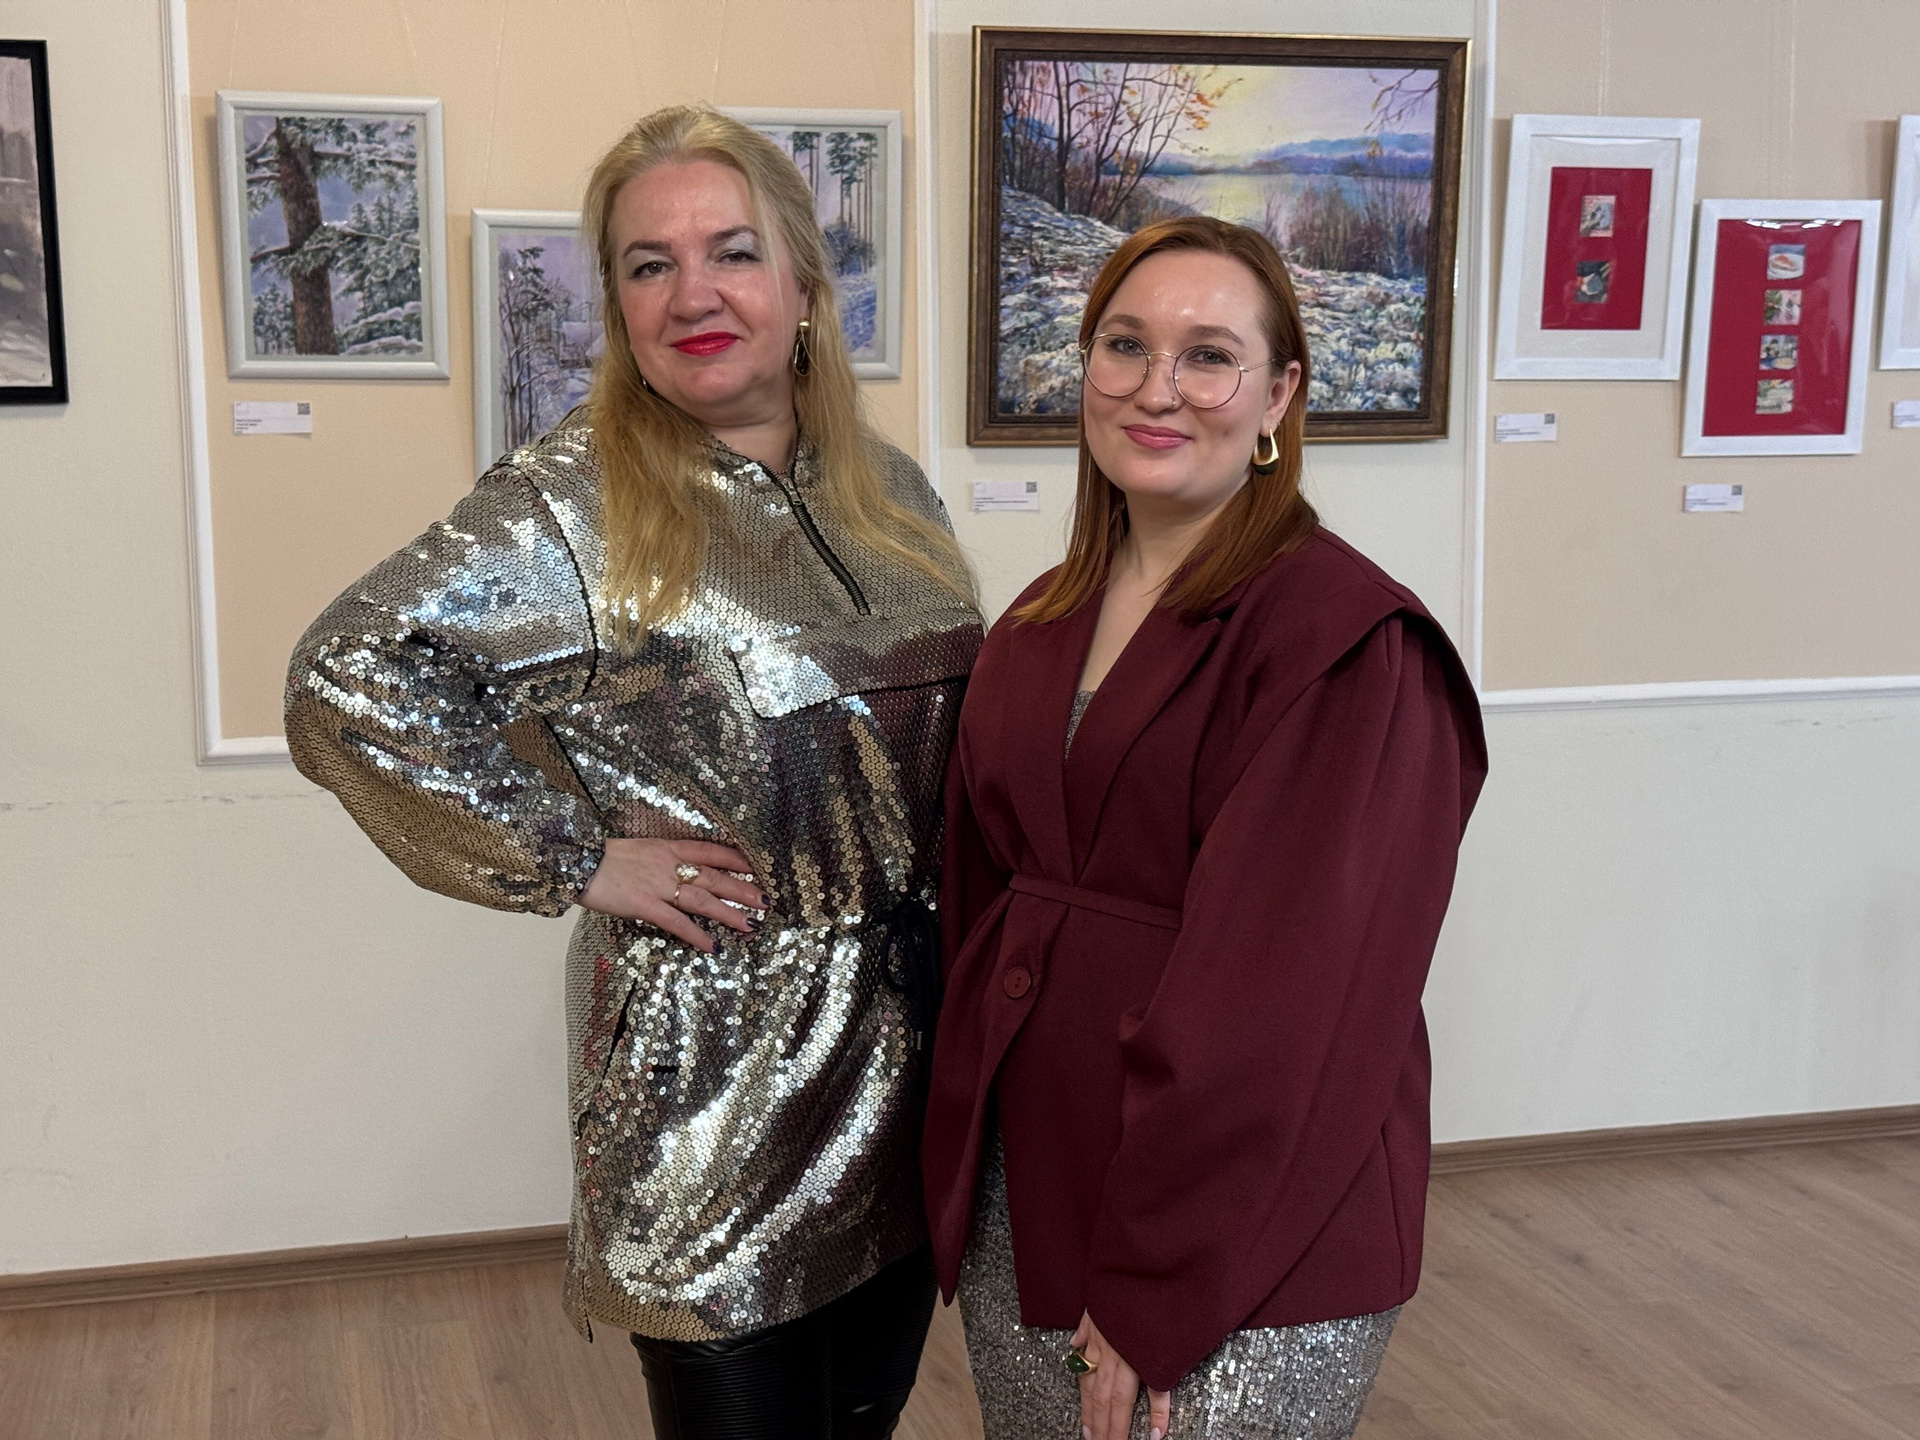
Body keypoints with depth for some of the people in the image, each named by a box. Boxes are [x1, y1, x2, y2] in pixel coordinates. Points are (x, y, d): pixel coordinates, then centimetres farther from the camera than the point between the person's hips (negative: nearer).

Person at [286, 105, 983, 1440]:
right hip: (721, 1081, -6)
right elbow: (349, 681, -20)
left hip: (917, 1047, 6)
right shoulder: (569, 506, -12)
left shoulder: (890, 490, 7)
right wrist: (574, 860, -19)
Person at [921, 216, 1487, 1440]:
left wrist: (1156, 1290, -20)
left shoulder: (1348, 642, -15)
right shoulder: (1038, 630, 8)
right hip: (1017, 1208, 7)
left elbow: (1278, 997, -20)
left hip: (1243, 1257, -6)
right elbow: (982, 905, 12)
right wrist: (966, 1181, 7)